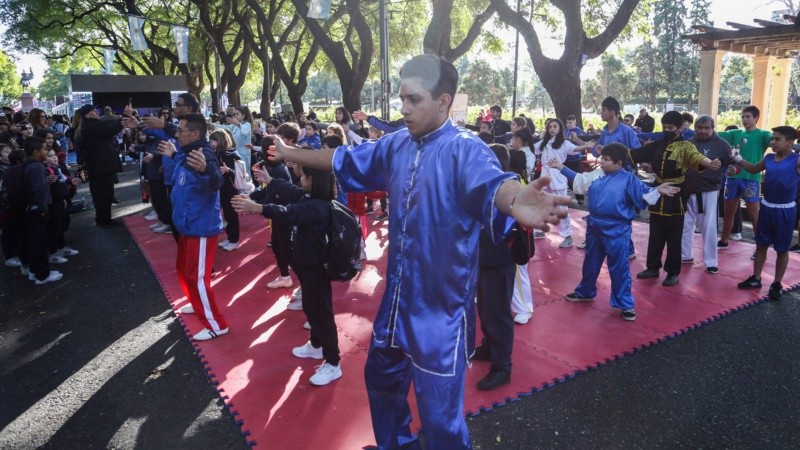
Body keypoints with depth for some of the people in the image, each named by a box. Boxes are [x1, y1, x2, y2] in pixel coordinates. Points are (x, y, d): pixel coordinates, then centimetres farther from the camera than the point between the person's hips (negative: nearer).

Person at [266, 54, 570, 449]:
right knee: (382, 378, 28)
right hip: (398, 297, 8)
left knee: (439, 416, 5)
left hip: (442, 306, -7)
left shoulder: (463, 148, -20)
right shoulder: (397, 144, 1)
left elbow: (490, 182, -42)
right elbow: (345, 160, 17)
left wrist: (515, 200, -66)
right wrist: (290, 153, 26)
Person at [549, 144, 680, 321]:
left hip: (616, 231, -5)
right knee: (590, 264, 21)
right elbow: (578, 180, 16)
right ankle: (585, 292, 42)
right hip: (594, 227, 6)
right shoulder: (596, 174, 4)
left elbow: (643, 195, -15)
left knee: (619, 268, 3)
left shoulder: (629, 179, -11)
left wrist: (658, 191, -33)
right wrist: (561, 167, 15)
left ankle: (625, 304, 17)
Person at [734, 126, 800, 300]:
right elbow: (753, 169, 22)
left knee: (782, 249, 7)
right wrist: (737, 158, 10)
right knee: (761, 245, 13)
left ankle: (776, 284, 18)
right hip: (766, 207, 5)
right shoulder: (768, 158, 3)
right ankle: (756, 279, 24)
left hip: (785, 210, -5)